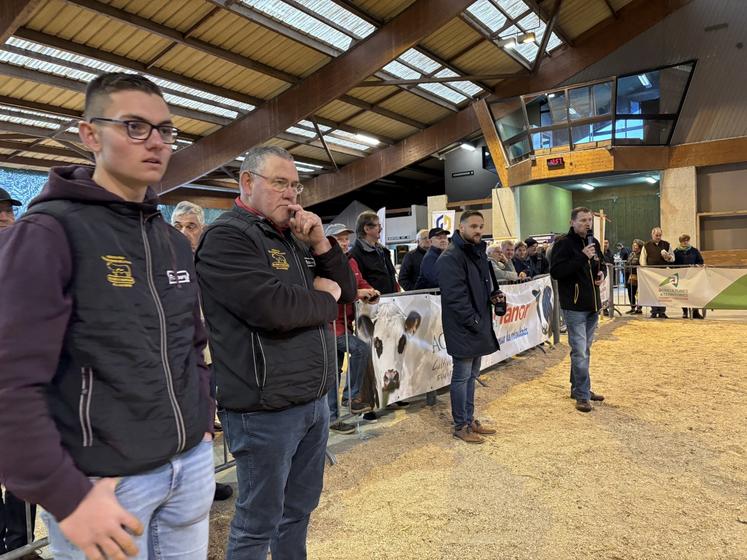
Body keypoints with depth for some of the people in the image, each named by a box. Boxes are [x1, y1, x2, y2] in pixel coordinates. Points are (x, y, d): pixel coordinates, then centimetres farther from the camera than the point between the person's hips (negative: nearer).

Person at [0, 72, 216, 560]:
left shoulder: (175, 242, 8)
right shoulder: (49, 233, -13)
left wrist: (204, 422, 8)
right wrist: (66, 497, -19)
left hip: (191, 464, 6)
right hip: (105, 481, -6)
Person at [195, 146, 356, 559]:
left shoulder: (293, 239, 13)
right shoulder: (226, 237, -13)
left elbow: (347, 289, 12)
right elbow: (273, 308, -27)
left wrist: (320, 244, -4)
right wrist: (325, 297, -8)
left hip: (313, 401, 8)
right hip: (265, 409, -8)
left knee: (298, 510, 21)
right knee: (257, 525, 8)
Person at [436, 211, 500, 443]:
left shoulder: (478, 252, 14)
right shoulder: (451, 257, -17)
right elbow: (455, 296, -23)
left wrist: (492, 296, 7)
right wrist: (473, 321, -20)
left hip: (479, 327, 9)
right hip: (463, 329, -9)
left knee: (472, 375, 17)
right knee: (462, 376, 2)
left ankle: (470, 419, 30)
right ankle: (460, 425, 15)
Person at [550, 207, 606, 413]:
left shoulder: (593, 243, 13)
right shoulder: (563, 243, -11)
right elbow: (555, 272, -20)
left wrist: (601, 273, 4)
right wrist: (582, 257, -24)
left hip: (593, 304, 8)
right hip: (574, 306, -8)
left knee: (584, 349, 16)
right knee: (579, 352, -6)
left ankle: (578, 388, 28)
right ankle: (583, 395, 3)